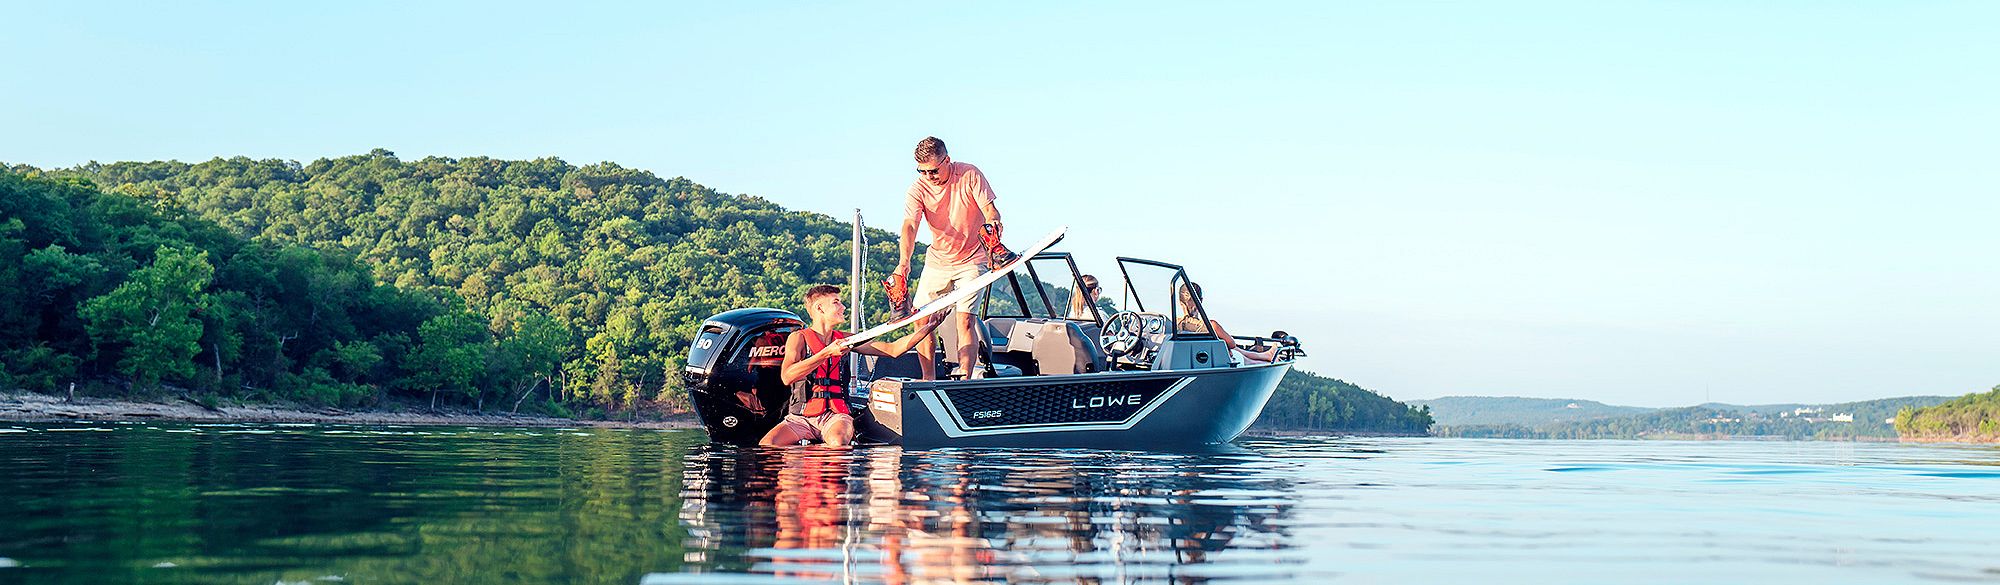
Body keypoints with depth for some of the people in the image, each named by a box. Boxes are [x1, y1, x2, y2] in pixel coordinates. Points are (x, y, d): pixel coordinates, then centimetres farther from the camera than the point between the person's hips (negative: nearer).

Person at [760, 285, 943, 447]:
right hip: (801, 417, -1)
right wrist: (827, 353, -20)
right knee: (767, 445, -28)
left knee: (837, 442, -35)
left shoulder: (845, 339, 13)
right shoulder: (799, 338, 1)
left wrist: (928, 328, 2)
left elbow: (893, 349, 11)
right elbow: (787, 377, -16)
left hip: (836, 416, 1)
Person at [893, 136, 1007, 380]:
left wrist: (992, 222, -43)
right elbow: (910, 226, -27)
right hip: (937, 260, 4)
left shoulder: (969, 175, -15)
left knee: (964, 320, -15)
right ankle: (929, 380, 11)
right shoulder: (917, 190, -13)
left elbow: (990, 209, -17)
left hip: (971, 260, -3)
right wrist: (904, 263, -44)